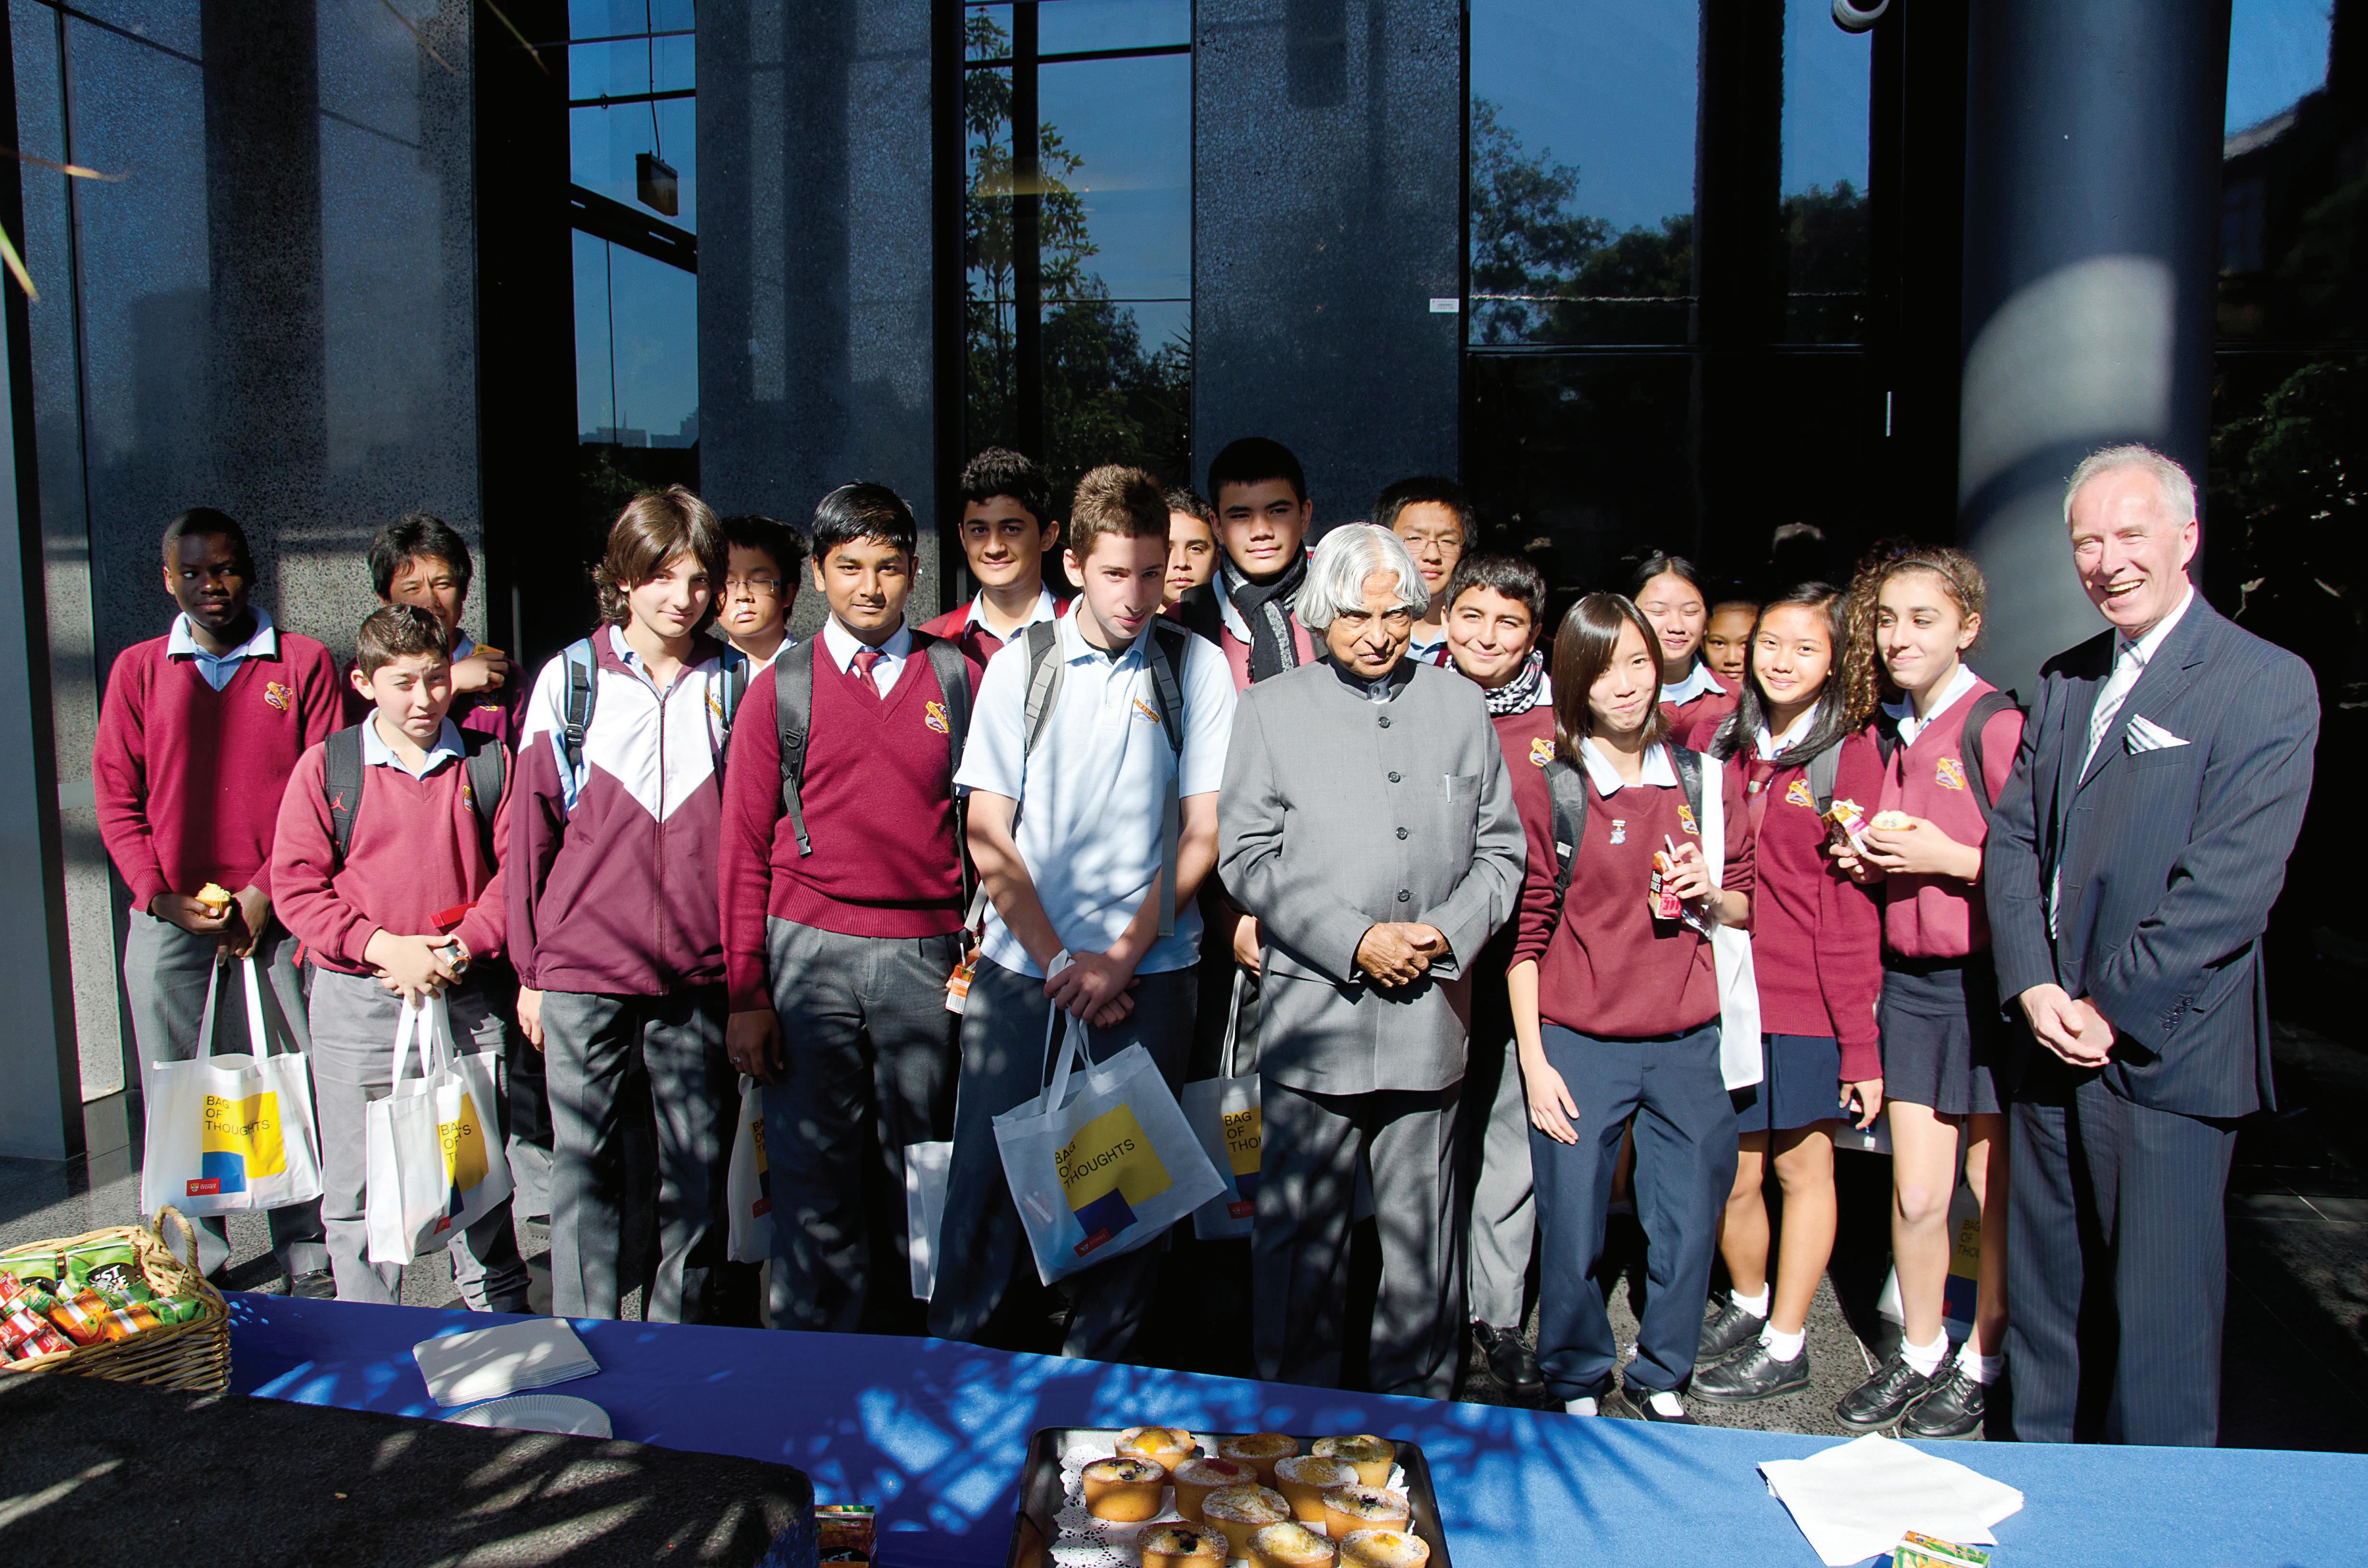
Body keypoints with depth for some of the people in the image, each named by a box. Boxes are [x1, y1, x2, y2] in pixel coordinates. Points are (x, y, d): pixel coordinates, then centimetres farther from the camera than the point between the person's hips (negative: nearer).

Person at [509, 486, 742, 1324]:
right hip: (583, 972, -1)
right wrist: (528, 970, 5)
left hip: (700, 973, 1)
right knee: (589, 1168, 5)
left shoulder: (735, 685, 5)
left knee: (698, 1174, 8)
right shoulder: (570, 678, 3)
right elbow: (529, 829, 6)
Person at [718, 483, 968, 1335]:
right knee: (813, 1168, 2)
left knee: (916, 1162, 9)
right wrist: (745, 990, -1)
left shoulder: (955, 676, 7)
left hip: (925, 954, 1)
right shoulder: (782, 689, 5)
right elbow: (744, 845, 4)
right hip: (809, 952, -1)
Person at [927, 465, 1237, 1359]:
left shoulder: (1195, 667, 2)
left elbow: (1203, 833, 0)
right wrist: (1057, 959, -6)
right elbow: (988, 834, 2)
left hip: (1148, 973, 0)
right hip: (1021, 965, 0)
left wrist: (1120, 957, -8)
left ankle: (1098, 1379, 23)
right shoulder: (1022, 663, 4)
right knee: (988, 1174, 3)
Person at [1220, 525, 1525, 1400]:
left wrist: (1449, 933, -6)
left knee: (1422, 1232, 12)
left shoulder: (1460, 707, 11)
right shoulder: (1271, 709, 4)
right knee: (1300, 1227, 6)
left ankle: (1418, 1408, 30)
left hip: (1430, 1014, 2)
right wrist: (1355, 942, -12)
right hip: (1312, 1009, -2)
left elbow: (1500, 850, 12)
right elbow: (1247, 859, -3)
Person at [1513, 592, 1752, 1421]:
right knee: (1572, 1228, 3)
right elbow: (1526, 932, 0)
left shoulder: (1709, 781, 5)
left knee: (1688, 1225, 9)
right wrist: (1533, 1059, -4)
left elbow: (1747, 907, 16)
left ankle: (1662, 1378, 33)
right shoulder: (1549, 789, -3)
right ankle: (1576, 1384, 27)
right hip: (1577, 1046, -2)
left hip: (1687, 1043, 3)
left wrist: (1709, 895, -7)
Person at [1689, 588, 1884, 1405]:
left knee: (1802, 1165, 9)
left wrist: (1859, 1044, -8)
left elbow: (1852, 908, -7)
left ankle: (1785, 1344, 24)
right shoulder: (1724, 744, 6)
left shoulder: (1850, 756, -6)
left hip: (1806, 999, -3)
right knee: (1732, 1175, 9)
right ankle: (1747, 1301, 34)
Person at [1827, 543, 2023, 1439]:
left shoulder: (1997, 726, -13)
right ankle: (1919, 1354, 28)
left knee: (1996, 1190, 10)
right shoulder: (1883, 732, 9)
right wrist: (1865, 859, 2)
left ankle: (1980, 1364, 28)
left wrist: (1949, 858, -21)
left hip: (1989, 979, -5)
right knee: (1915, 1195, 9)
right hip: (1911, 981, 5)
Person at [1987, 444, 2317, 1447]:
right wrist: (2033, 987, -5)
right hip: (2054, 1039, 6)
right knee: (2046, 1289, 16)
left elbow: (2231, 884, -15)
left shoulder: (2268, 685, -8)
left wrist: (2110, 1008, -15)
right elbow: (2013, 839, 8)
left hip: (2165, 1052, -6)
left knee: (2157, 1314, 4)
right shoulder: (2064, 682, 13)